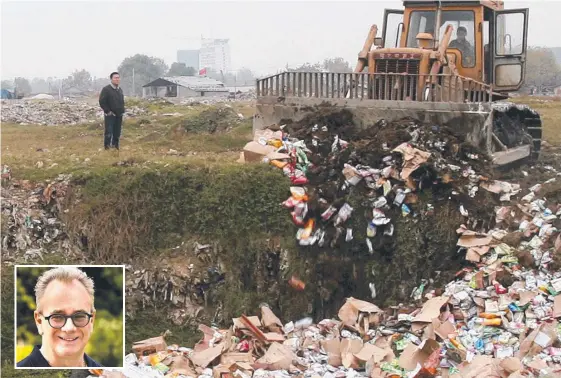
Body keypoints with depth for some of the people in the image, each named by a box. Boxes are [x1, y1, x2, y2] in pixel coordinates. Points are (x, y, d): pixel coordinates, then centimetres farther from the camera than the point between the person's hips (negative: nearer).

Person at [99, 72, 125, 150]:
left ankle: (115, 146, 16)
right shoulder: (106, 89, -8)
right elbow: (102, 102, -11)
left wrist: (122, 111, 13)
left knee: (117, 133, 8)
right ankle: (107, 147, -4)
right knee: (109, 132, -9)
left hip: (119, 115, 6)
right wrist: (108, 111, -13)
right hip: (110, 115, -6)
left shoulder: (120, 90, 15)